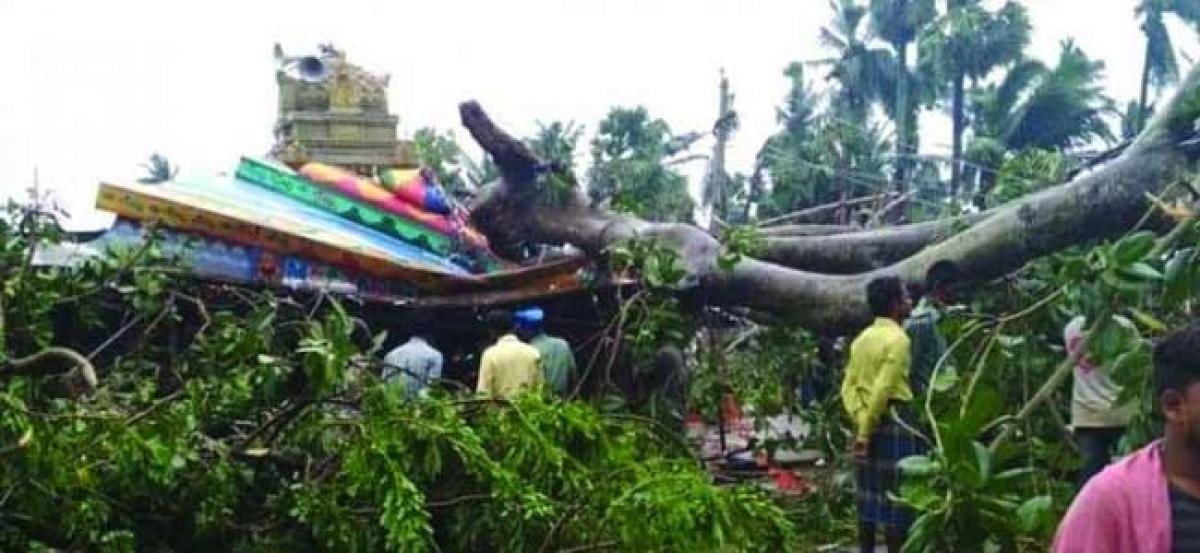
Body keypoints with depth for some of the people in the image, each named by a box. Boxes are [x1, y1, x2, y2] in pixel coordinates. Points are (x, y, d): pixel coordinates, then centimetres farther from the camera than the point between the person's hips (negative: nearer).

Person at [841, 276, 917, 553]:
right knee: (894, 497, -2)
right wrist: (866, 431, -16)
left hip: (868, 423, 8)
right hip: (893, 423, -8)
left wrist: (861, 421, -2)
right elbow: (883, 389, -20)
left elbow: (848, 385, 6)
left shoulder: (861, 338, 12)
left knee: (868, 495, 12)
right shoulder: (897, 338, -12)